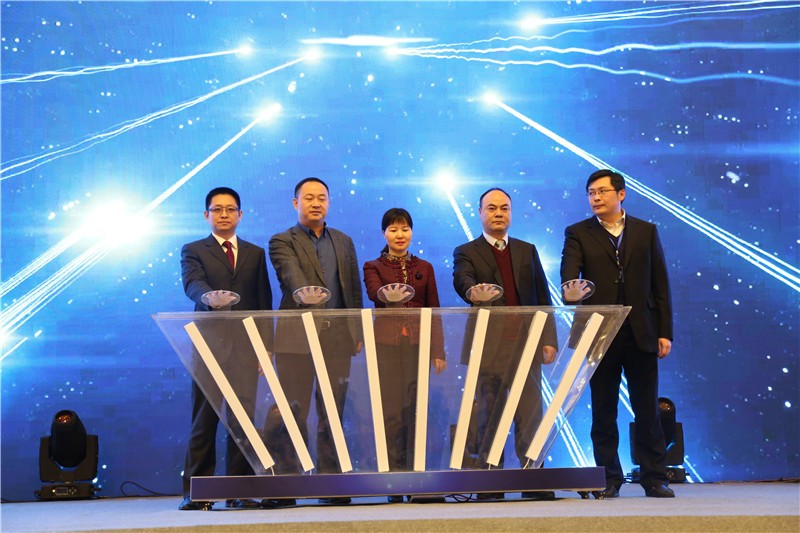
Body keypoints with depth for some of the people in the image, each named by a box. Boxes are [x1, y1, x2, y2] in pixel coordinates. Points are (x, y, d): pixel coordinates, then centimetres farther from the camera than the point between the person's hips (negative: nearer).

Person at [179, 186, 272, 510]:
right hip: (209, 345, -2)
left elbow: (264, 301, 13)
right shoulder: (193, 251, 9)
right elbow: (192, 284, -11)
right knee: (204, 420, -1)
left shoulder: (255, 253, 17)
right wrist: (210, 297, -35)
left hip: (245, 346, 2)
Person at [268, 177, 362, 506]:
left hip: (337, 337, 4)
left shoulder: (344, 242, 18)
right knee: (293, 415, -2)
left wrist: (357, 332, 9)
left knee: (333, 415, 6)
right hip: (297, 339, -4)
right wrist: (310, 299, -33)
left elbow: (354, 290, 17)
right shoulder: (282, 242, 4)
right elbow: (293, 278, -15)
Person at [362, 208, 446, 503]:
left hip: (418, 345, 2)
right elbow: (373, 293, -13)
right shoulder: (373, 267, 9)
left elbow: (434, 311, 12)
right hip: (387, 346, -2)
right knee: (392, 413, -5)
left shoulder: (425, 268, 15)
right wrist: (387, 294, -35)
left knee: (415, 412, 2)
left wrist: (438, 351, 4)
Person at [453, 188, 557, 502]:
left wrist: (548, 339, 4)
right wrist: (473, 292, -39)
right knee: (489, 418, 1)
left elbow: (543, 297, 13)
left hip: (526, 344, 2)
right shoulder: (466, 252, 7)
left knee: (530, 417, 0)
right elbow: (462, 280, -15)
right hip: (488, 346, -2)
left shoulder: (528, 251, 17)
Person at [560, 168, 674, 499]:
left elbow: (660, 284, 7)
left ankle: (655, 478, 13)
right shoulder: (578, 233, 6)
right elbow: (569, 272, -11)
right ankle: (609, 479, 14)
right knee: (603, 412, 5)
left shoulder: (646, 232, 9)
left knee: (647, 410, 4)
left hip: (641, 335, 1)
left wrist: (665, 332, 1)